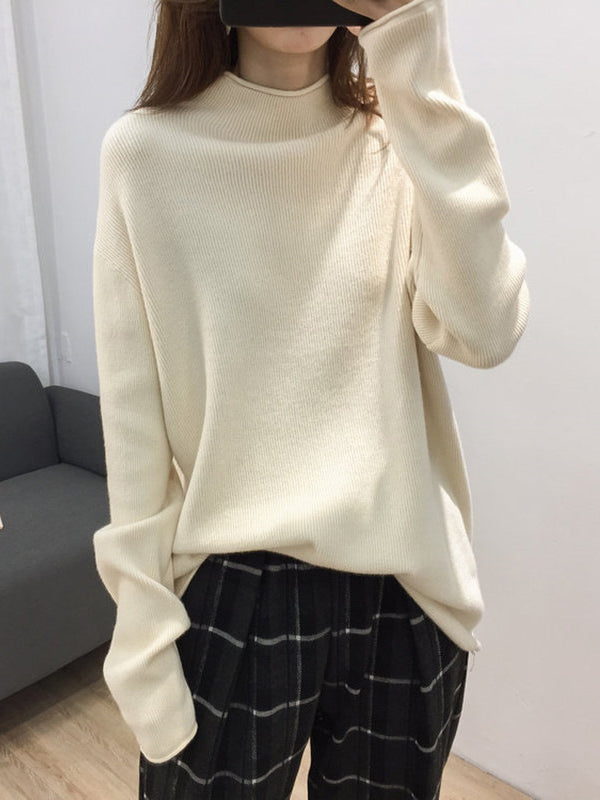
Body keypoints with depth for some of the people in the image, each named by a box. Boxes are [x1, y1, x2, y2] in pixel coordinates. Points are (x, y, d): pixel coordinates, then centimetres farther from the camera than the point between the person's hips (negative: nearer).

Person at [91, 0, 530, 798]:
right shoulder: (147, 152, -5)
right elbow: (133, 415, -4)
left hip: (405, 592, 2)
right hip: (226, 597, -1)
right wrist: (143, 632, -4)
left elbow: (484, 331, -17)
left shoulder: (402, 142, 1)